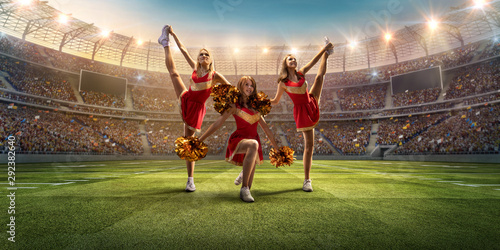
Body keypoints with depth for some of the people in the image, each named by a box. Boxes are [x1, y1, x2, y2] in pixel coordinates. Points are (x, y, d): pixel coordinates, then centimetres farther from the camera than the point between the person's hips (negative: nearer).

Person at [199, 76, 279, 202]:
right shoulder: (235, 105, 0)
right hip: (238, 140, -4)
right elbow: (217, 123, -3)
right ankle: (244, 189, -35)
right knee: (253, 144, -42)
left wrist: (276, 148, 22)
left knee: (248, 187, -3)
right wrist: (199, 140, -9)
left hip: (254, 142, 5)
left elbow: (265, 128, 21)